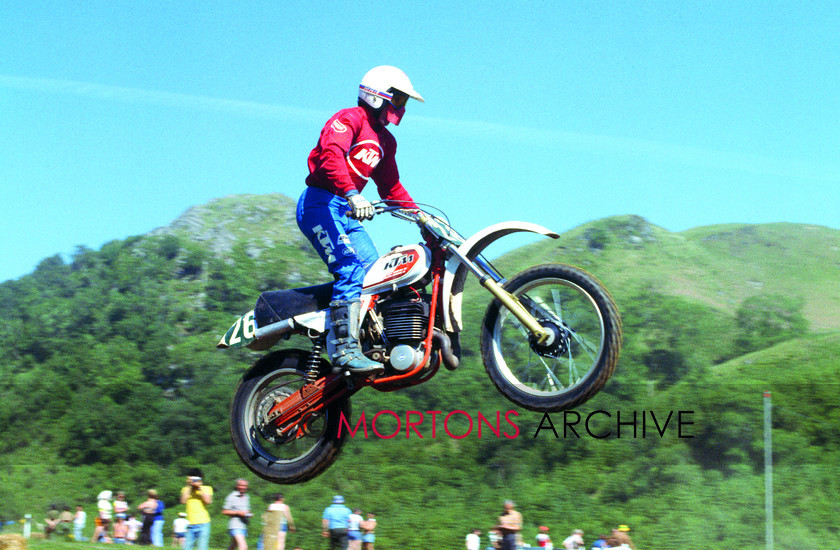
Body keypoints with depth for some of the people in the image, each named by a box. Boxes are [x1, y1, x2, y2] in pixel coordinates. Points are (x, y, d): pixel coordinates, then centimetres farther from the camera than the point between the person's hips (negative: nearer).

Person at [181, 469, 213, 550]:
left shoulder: (207, 489, 7)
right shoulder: (186, 489, 11)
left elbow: (208, 501, -10)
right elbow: (183, 501, -6)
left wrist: (200, 489, -12)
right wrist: (188, 486, -5)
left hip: (203, 524, -3)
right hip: (191, 524, 3)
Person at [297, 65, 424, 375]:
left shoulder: (385, 140, 24)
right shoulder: (350, 119, -6)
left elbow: (390, 187, 29)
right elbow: (330, 154, -26)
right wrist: (351, 194, -40)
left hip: (346, 211, 10)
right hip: (320, 202, -10)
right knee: (352, 270, -23)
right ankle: (344, 349, -31)